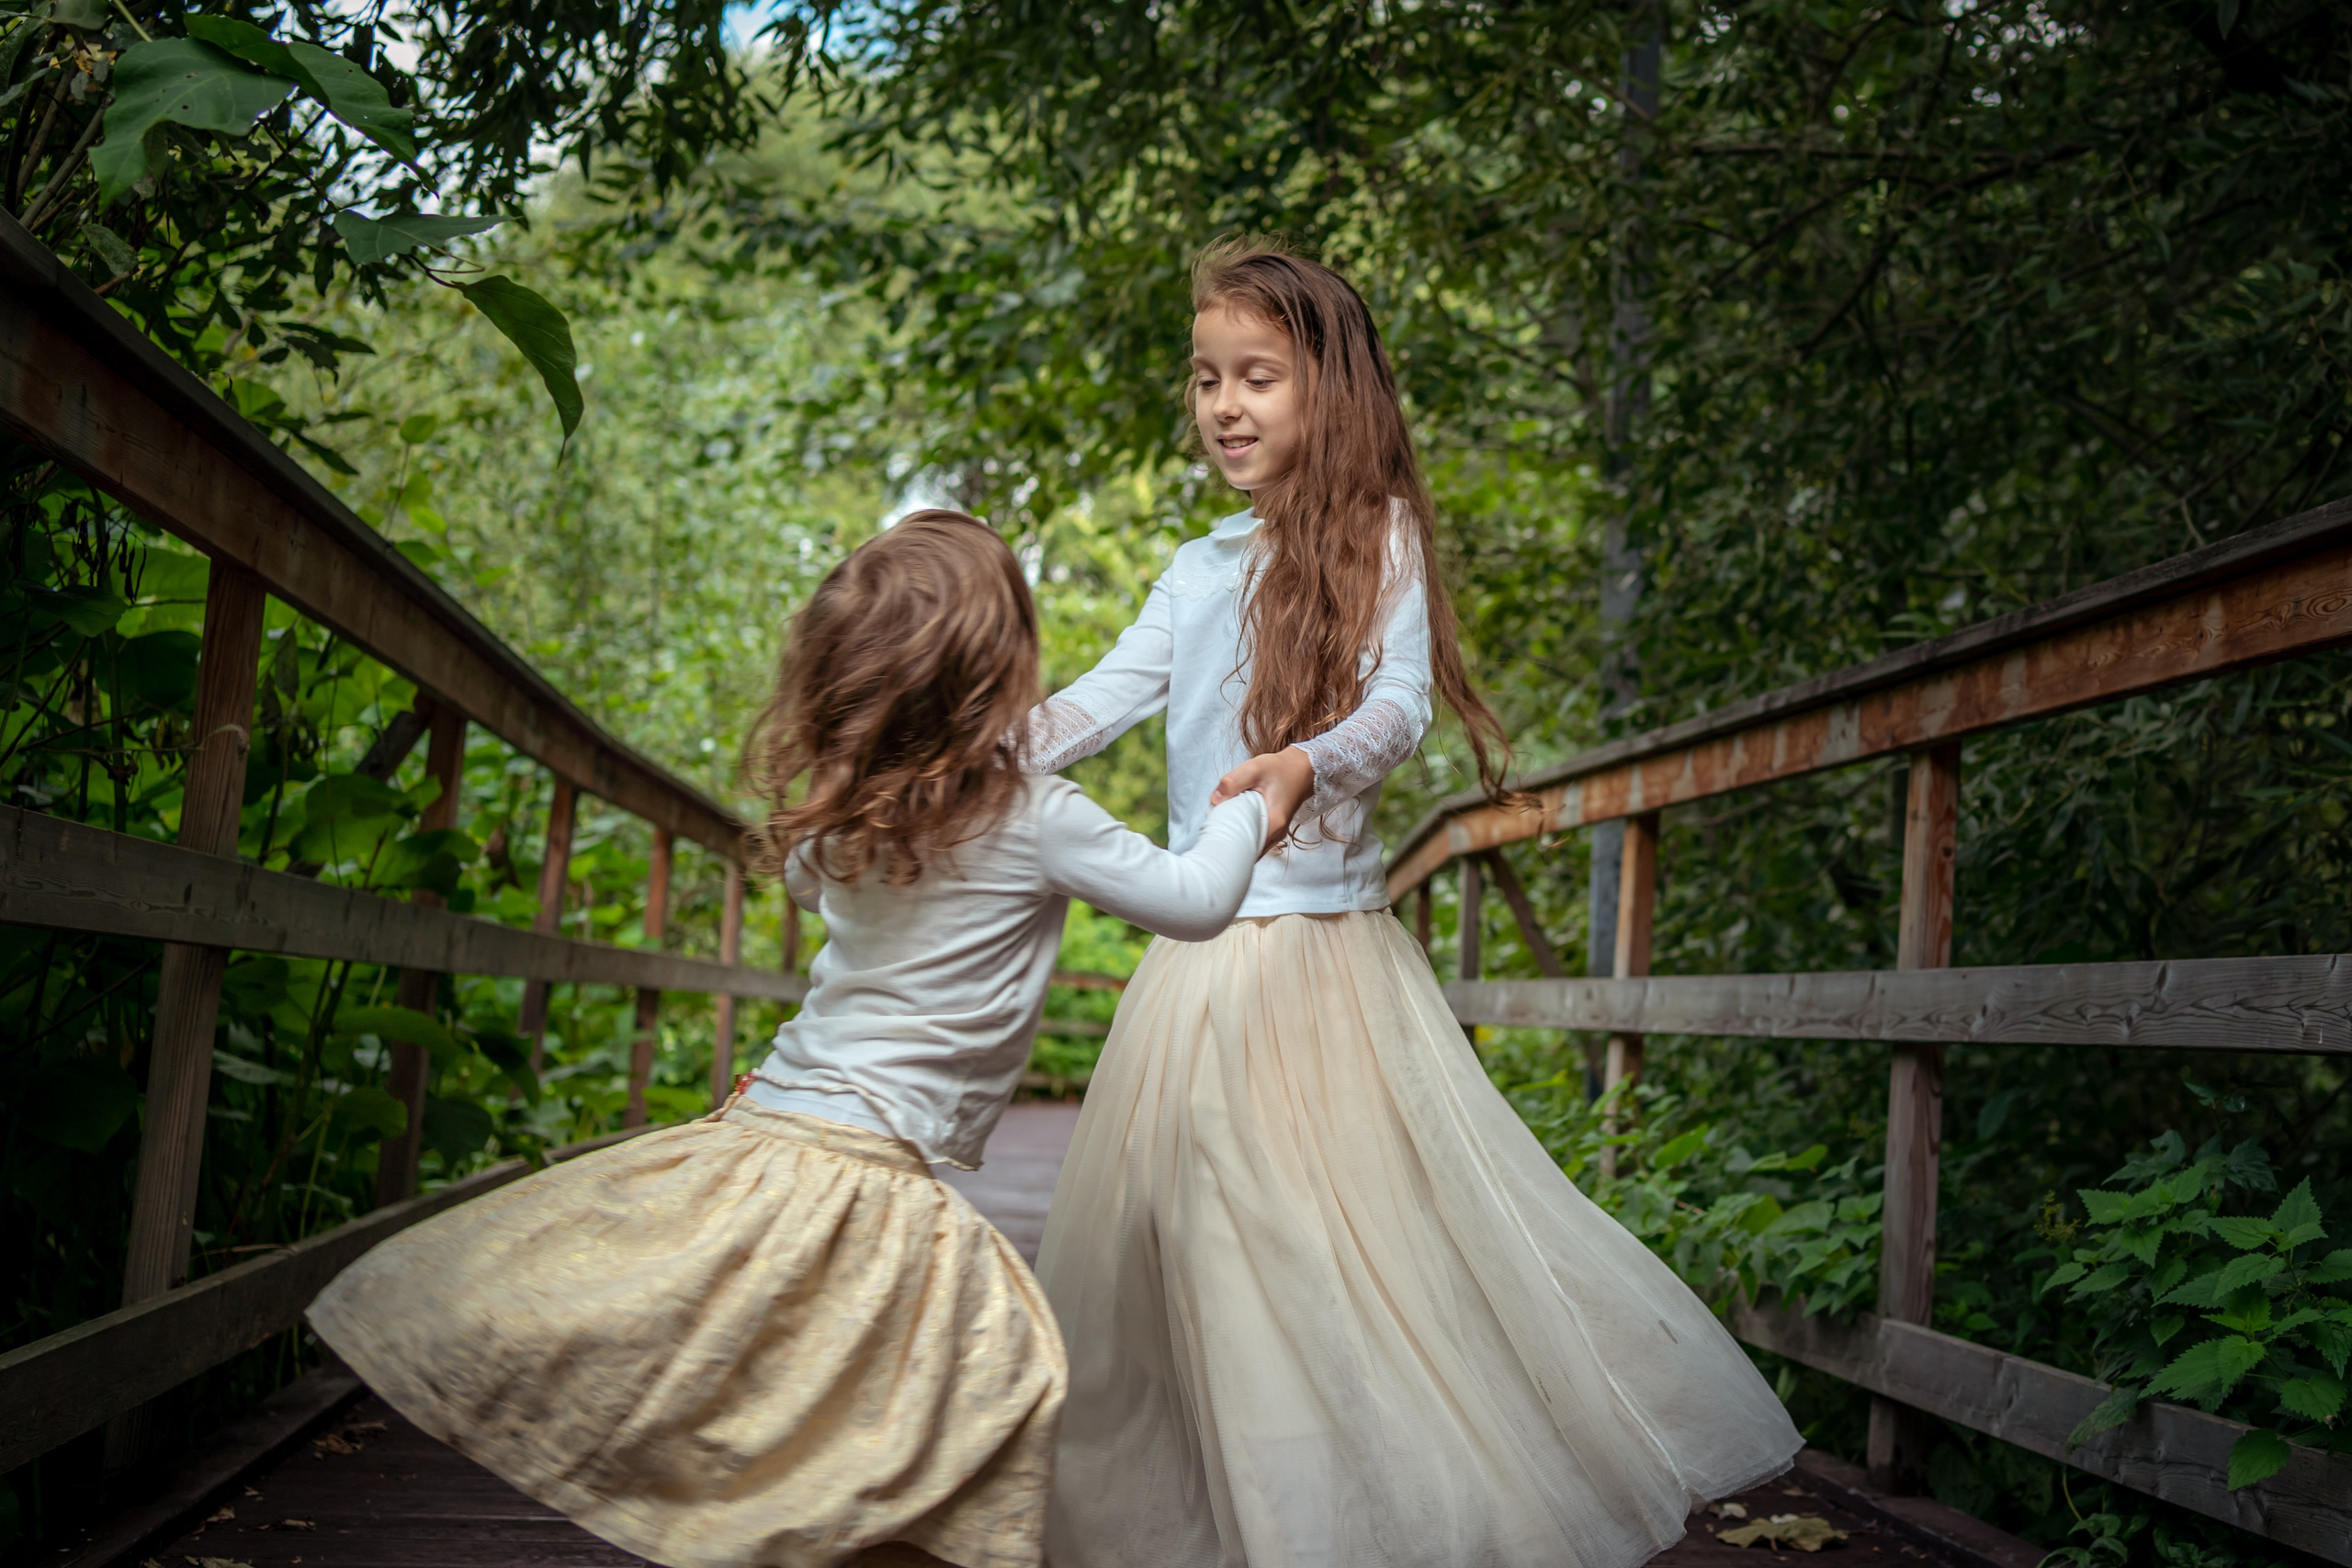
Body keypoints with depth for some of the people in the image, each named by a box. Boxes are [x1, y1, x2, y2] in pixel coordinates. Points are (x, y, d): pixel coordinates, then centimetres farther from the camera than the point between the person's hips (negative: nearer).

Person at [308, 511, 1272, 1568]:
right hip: (869, 1179, -6)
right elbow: (1197, 902, -3)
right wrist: (1249, 798, 16)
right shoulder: (1039, 823, -8)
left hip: (759, 1127, 6)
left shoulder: (840, 824, 9)